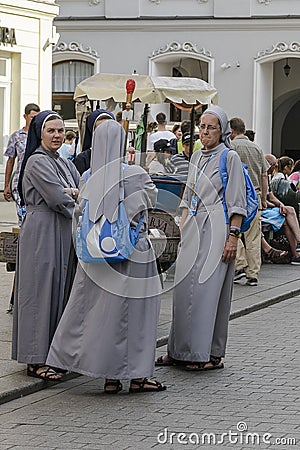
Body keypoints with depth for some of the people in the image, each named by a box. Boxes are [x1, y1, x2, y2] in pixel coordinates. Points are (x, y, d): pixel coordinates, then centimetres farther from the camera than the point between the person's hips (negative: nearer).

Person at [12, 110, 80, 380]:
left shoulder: (65, 164, 17)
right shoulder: (37, 162, -10)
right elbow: (57, 200, -16)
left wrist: (76, 193, -10)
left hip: (62, 235, 9)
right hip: (42, 233, -9)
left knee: (59, 290, 9)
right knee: (41, 291, -7)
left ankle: (52, 352, 15)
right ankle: (36, 361, -4)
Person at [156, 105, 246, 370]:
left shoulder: (230, 158, -5)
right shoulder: (197, 157, 16)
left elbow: (237, 203, -9)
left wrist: (233, 236, -16)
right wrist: (183, 228, 15)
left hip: (217, 229, -7)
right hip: (193, 229, 7)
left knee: (208, 288, -9)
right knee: (185, 287, 5)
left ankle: (212, 354, -4)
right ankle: (181, 350, 11)